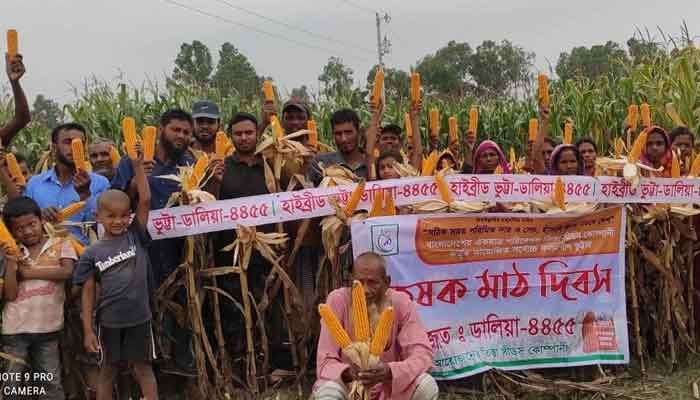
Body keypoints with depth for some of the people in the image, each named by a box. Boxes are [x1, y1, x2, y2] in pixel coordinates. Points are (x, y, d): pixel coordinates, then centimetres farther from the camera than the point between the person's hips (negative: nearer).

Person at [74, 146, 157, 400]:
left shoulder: (136, 237, -2)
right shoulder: (93, 253, -3)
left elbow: (145, 201, -10)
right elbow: (88, 293, -1)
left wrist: (138, 166, -13)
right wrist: (88, 330, -5)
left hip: (139, 317, 0)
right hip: (109, 321, 0)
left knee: (143, 368, 12)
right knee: (108, 371, 15)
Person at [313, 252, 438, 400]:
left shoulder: (400, 302, -13)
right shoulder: (338, 300, -16)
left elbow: (423, 353, -21)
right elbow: (326, 360, -18)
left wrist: (390, 371, -40)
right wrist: (348, 373, -40)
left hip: (389, 384, 2)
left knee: (427, 386, -24)